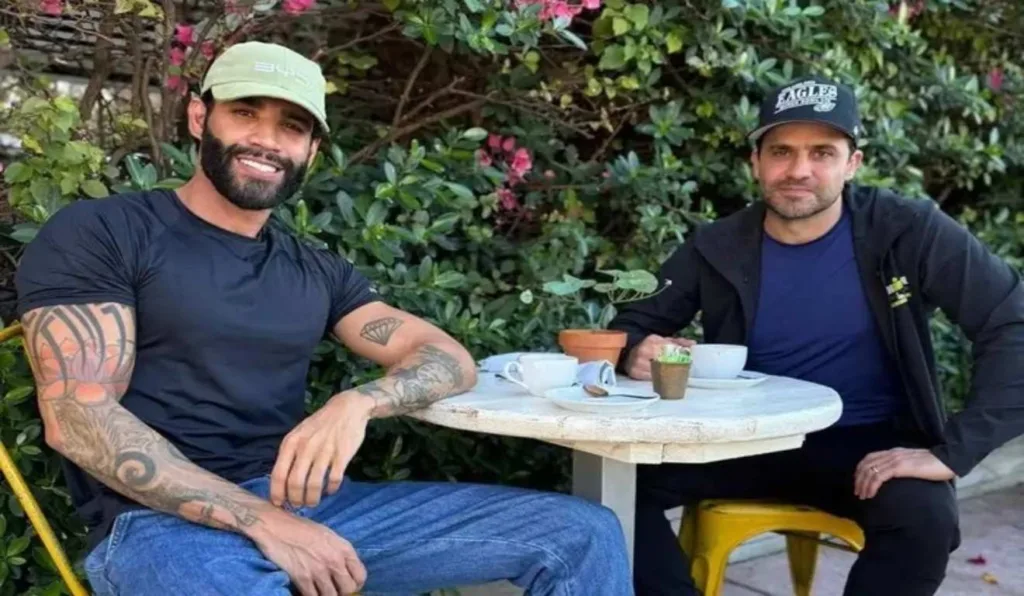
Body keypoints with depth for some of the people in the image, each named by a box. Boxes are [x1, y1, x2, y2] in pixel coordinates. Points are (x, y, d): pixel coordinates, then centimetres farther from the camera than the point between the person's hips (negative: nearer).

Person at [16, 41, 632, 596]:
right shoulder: (99, 233, 1)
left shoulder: (318, 271, 17)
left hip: (312, 503, 6)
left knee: (584, 533, -4)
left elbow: (451, 359, 9)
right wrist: (262, 521, -18)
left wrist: (357, 404, -16)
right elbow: (79, 418, -9)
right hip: (164, 518, -6)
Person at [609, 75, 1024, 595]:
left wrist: (952, 452, -24)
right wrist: (636, 353, -21)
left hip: (870, 446, -1)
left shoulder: (910, 232, -11)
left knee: (924, 516, -34)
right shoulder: (717, 248, -4)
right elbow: (633, 324, 6)